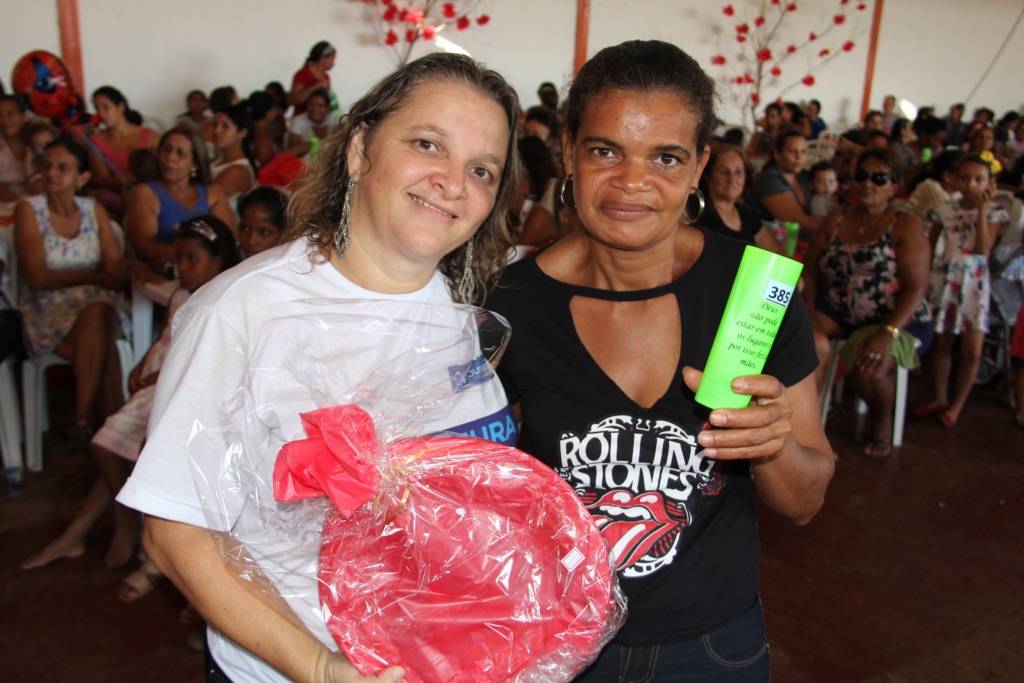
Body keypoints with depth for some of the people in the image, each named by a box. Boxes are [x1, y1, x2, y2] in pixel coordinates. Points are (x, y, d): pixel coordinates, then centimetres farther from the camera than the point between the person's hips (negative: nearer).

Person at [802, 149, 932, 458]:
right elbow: (810, 272, 8)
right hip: (836, 314, 3)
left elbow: (916, 288, -11)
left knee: (867, 368, -30)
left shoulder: (905, 225, -2)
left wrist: (887, 334, -25)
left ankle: (882, 420, 5)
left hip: (896, 320, -3)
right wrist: (810, 313, -11)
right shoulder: (836, 221, 11)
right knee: (812, 342, -30)